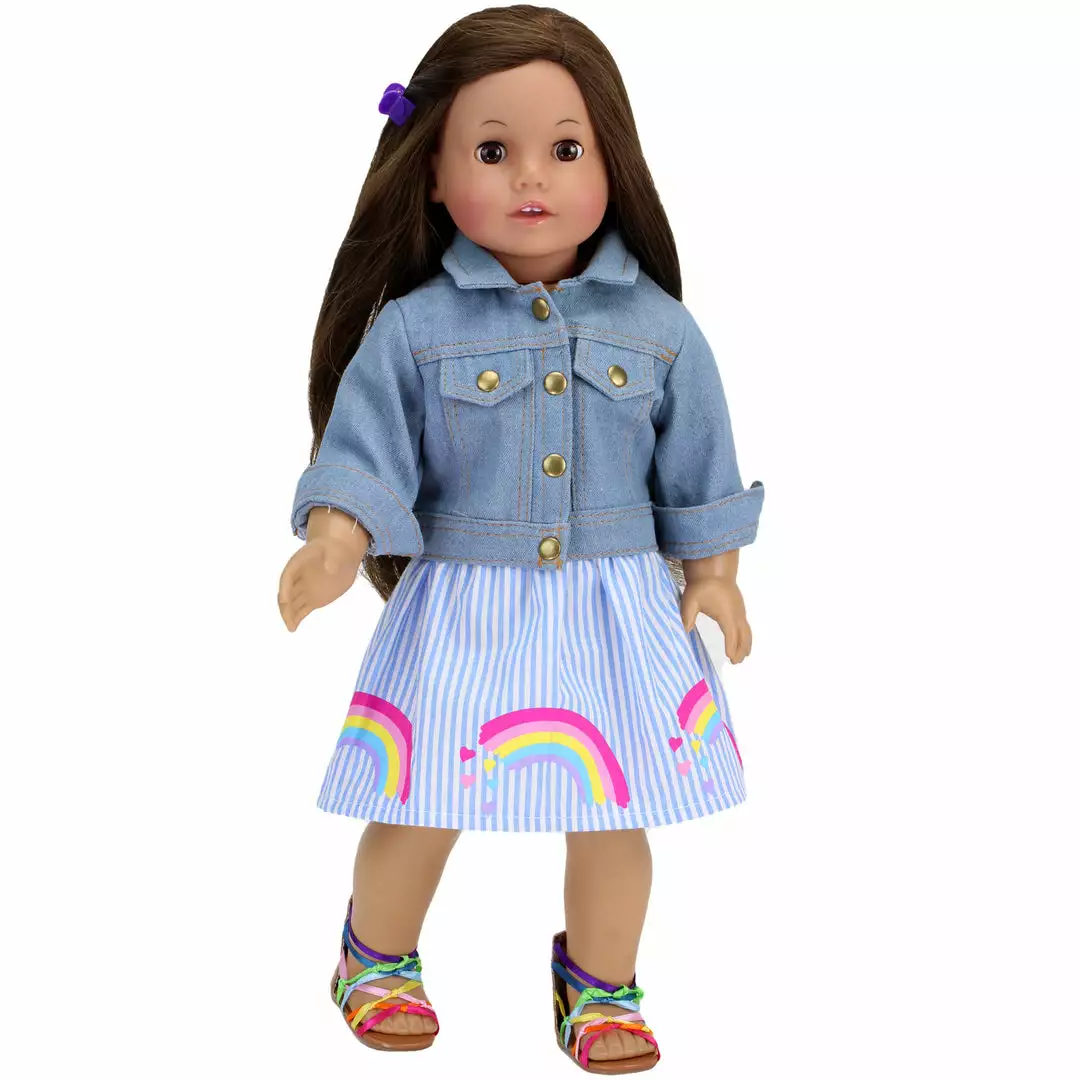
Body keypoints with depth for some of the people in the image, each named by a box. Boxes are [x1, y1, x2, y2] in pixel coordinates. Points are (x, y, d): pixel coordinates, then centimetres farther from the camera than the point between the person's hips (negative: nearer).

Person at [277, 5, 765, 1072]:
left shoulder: (657, 329, -1)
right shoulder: (414, 328, -7)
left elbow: (698, 465, 8)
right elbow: (363, 450, -7)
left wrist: (713, 574, 9)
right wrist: (332, 546, -22)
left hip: (618, 608, 2)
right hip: (461, 611, -1)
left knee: (613, 810, 9)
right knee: (418, 810, 6)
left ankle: (600, 986, 33)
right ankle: (375, 961, 35)